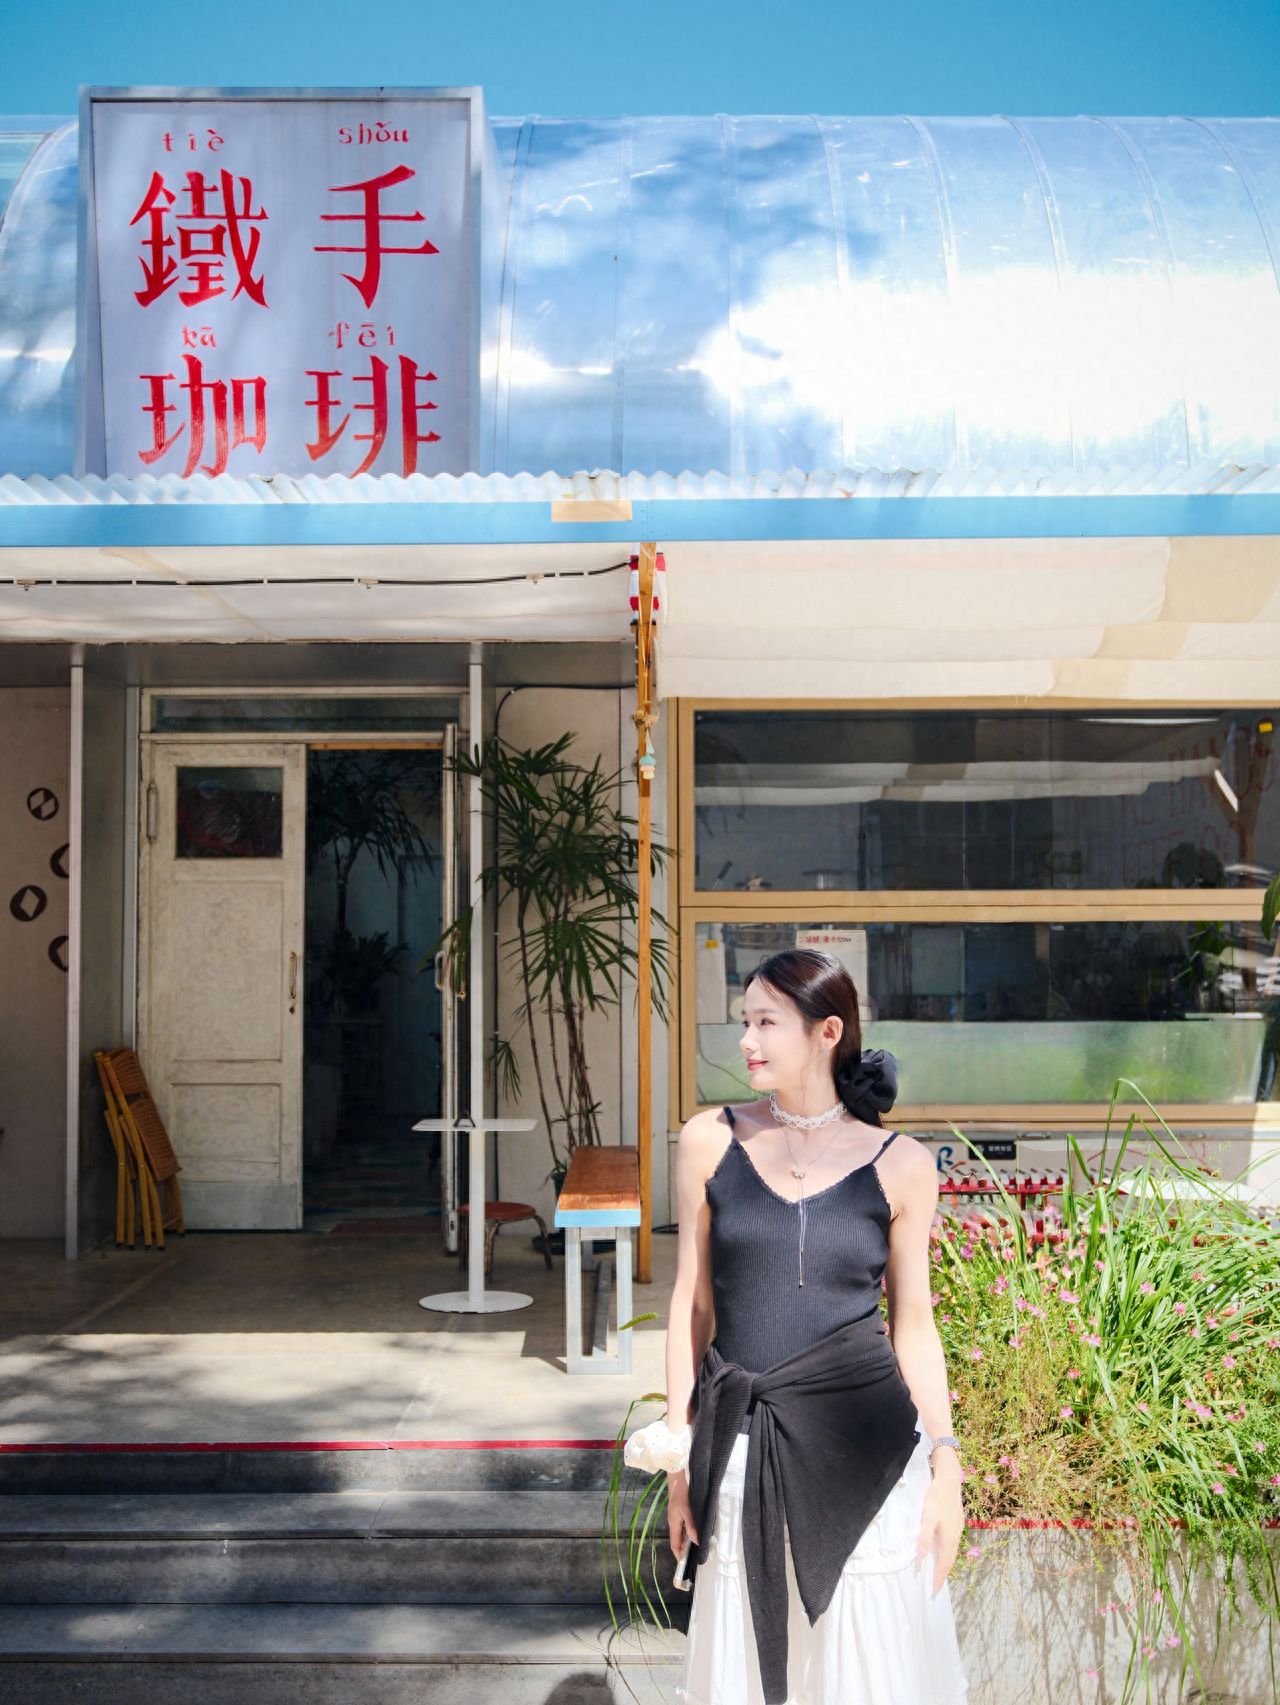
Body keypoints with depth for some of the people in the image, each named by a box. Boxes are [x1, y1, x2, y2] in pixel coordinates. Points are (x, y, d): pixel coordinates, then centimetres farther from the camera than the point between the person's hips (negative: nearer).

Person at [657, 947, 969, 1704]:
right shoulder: (712, 1142, 0)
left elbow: (913, 1322, 4)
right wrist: (680, 1451, 4)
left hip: (866, 1446, -1)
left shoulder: (900, 1165, -2)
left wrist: (946, 1459, 0)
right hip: (743, 1447, 1)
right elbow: (693, 1301, 5)